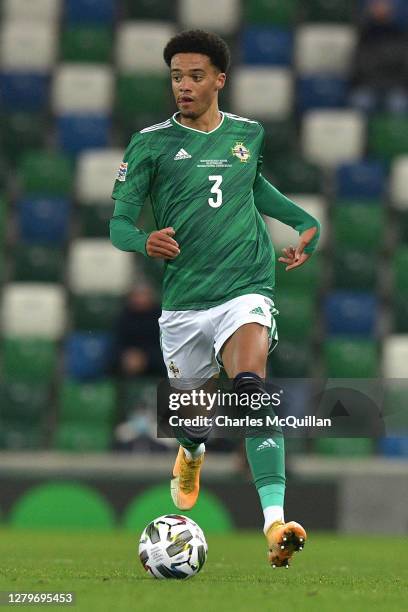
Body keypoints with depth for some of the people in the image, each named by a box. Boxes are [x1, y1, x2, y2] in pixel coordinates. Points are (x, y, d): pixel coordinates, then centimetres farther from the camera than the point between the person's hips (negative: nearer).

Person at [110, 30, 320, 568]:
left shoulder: (250, 134, 8)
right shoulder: (151, 143, -1)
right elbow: (119, 221, -2)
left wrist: (307, 222, 17)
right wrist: (146, 241, -25)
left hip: (246, 289, -1)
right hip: (183, 300, 1)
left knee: (251, 387, -27)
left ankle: (275, 520, -36)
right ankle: (192, 455, 56)